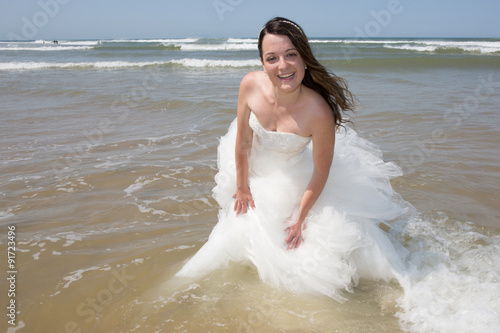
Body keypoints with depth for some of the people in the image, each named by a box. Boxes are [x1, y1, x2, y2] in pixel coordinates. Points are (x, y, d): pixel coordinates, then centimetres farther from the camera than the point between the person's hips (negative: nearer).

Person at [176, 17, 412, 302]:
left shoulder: (319, 112, -39)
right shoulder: (251, 85, -30)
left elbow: (321, 172, -23)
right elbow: (242, 142, -14)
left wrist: (300, 218, -13)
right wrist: (242, 188, -2)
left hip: (297, 176, -3)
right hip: (255, 168, 4)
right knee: (245, 219, 25)